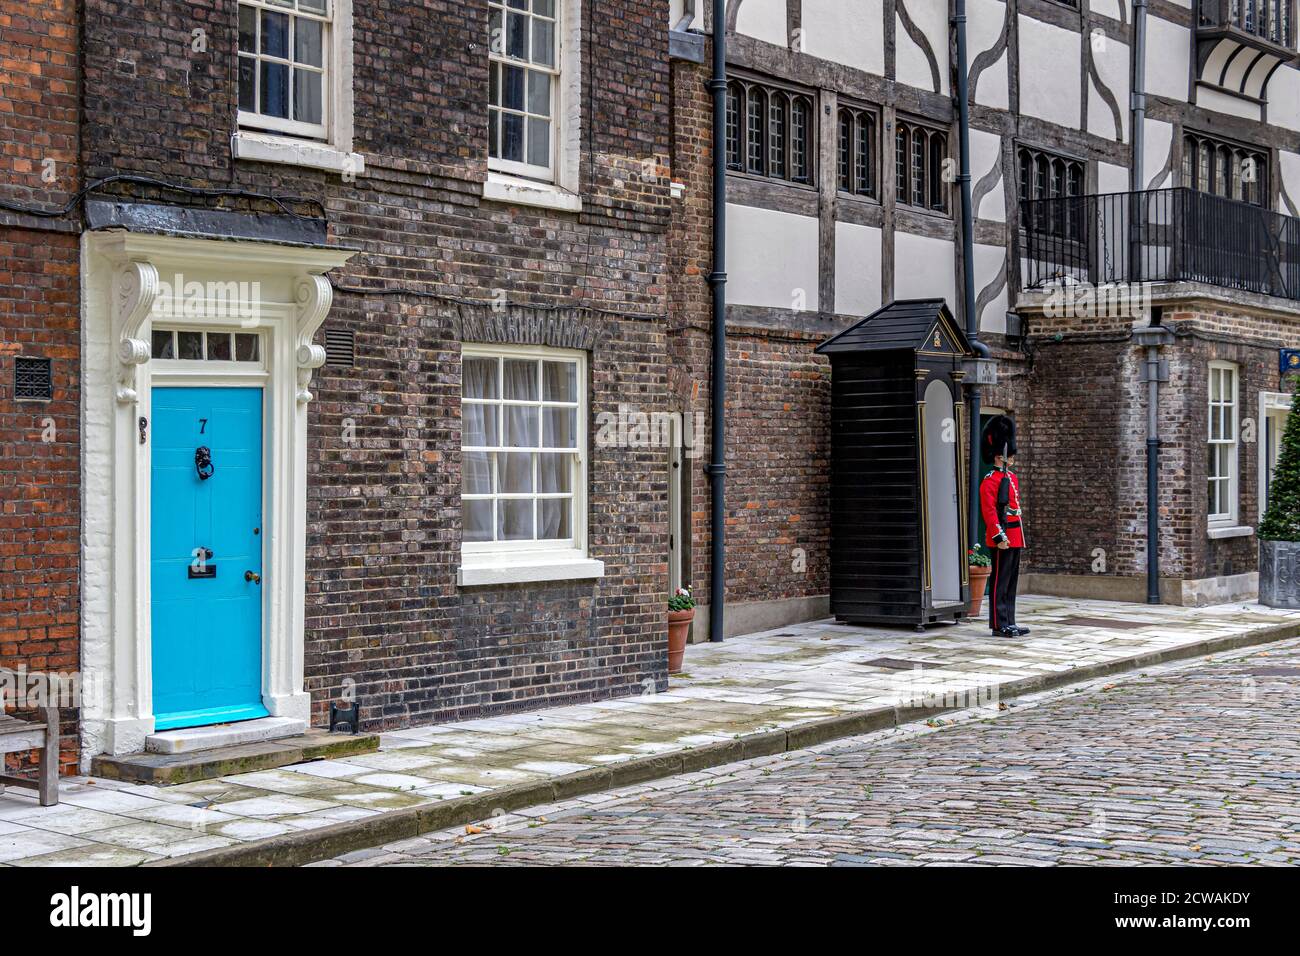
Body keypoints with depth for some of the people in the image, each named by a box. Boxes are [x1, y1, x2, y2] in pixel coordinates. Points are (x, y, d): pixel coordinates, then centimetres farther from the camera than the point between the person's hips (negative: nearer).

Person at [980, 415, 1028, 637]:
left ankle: (1009, 623, 18)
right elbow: (989, 511, -18)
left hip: (1015, 538, 9)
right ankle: (999, 625, 0)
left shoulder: (1012, 478, 16)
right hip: (1003, 539, -9)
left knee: (1012, 582, 12)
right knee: (1000, 582, -4)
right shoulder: (990, 481, -12)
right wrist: (999, 537, -23)